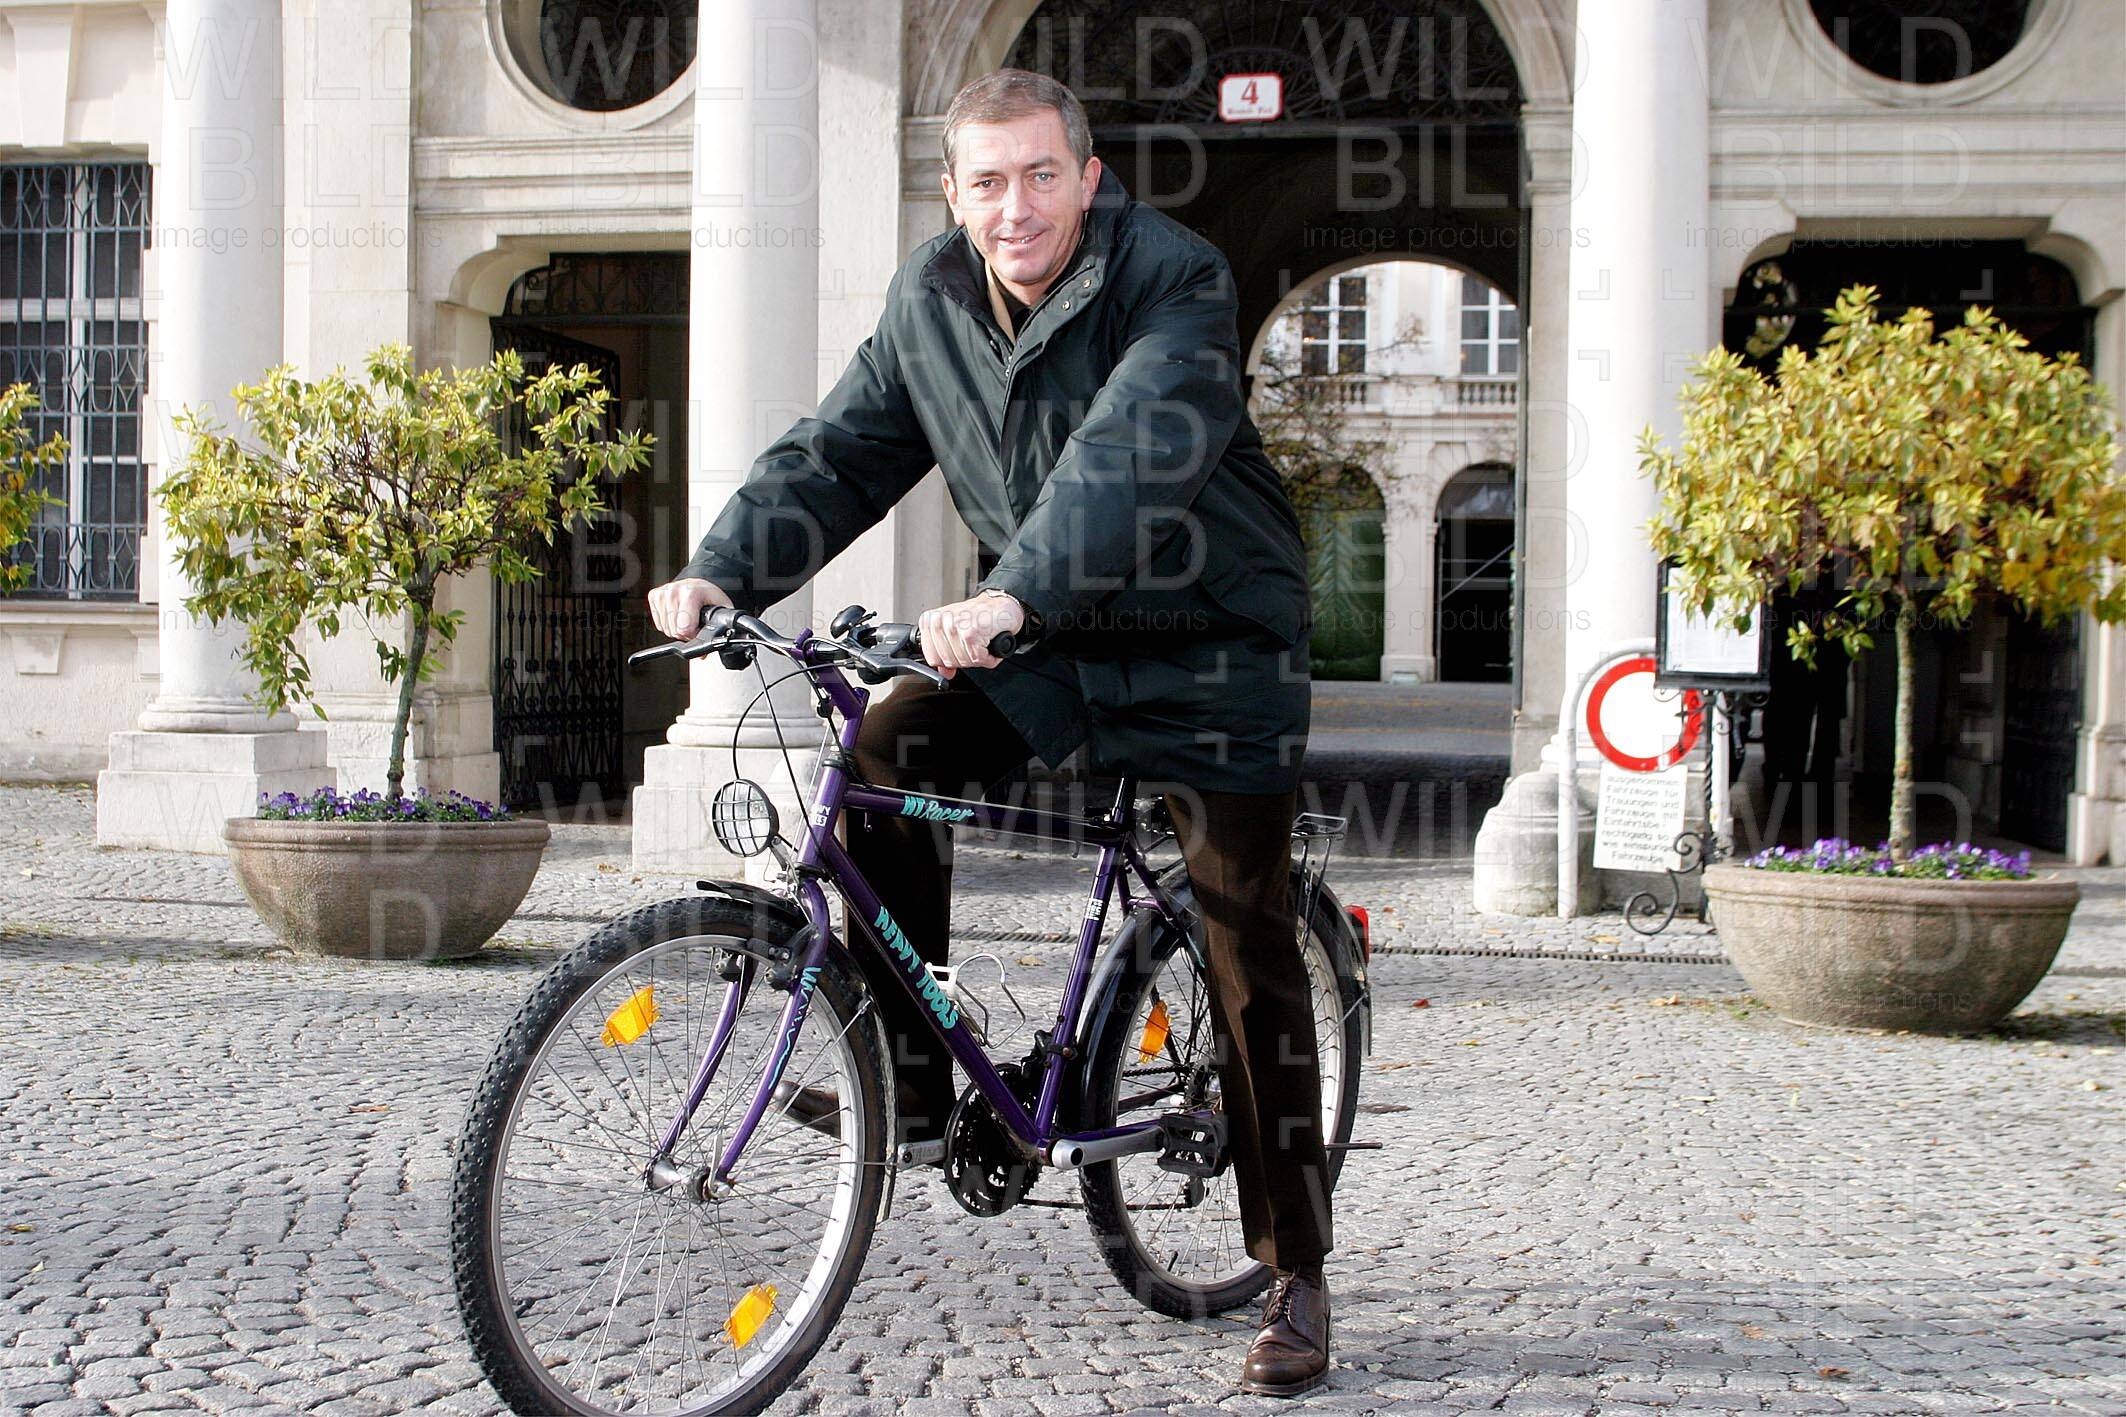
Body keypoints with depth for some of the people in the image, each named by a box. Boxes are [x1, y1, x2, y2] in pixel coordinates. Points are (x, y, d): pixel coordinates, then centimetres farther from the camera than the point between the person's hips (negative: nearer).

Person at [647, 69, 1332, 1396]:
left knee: (1250, 962, -4)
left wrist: (1012, 593, -51)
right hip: (1048, 640, 5)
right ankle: (908, 1078, -6)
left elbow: (1131, 454, -37)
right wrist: (723, 571, -18)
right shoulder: (933, 298, -1)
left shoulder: (1177, 283, -21)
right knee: (888, 751, -20)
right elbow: (842, 450, -2)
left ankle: (1296, 1275, 9)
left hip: (1214, 646, -5)